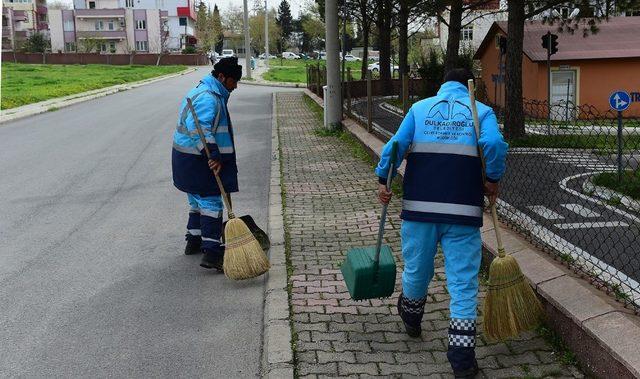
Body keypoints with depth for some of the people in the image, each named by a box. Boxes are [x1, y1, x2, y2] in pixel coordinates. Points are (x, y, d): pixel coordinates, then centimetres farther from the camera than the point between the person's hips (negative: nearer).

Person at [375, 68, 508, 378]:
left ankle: (411, 320, 46)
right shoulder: (482, 111, 5)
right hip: (464, 212, -2)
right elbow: (494, 144, -13)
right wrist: (493, 180, 0)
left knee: (416, 269, 20)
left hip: (420, 206, 2)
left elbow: (396, 145, -3)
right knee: (463, 282, 3)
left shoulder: (419, 108, 9)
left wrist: (382, 180, 4)